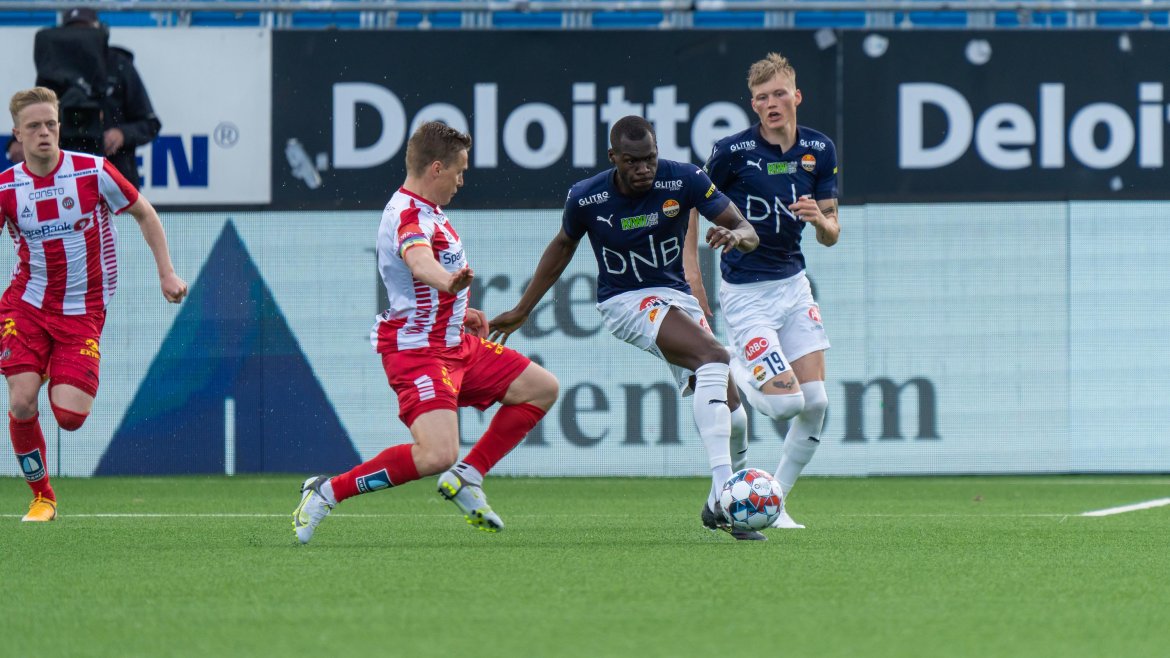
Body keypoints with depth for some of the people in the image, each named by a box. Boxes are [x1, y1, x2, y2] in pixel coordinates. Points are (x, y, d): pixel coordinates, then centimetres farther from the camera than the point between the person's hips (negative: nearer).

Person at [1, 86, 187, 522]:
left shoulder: (93, 172, -9)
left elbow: (144, 213, 5)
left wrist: (167, 273, 0)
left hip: (82, 312, -1)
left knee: (69, 417, -13)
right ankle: (42, 497, 6)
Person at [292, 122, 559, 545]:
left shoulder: (423, 211, 14)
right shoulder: (410, 217, -21)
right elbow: (419, 262, -45)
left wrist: (458, 311, 34)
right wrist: (448, 280, -66)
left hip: (455, 344, 11)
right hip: (416, 351, -11)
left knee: (542, 388, 11)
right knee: (436, 454, -27)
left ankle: (467, 477, 11)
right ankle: (328, 492, -13)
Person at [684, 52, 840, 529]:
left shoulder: (819, 150, 1)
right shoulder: (732, 151, -13)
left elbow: (831, 235, 6)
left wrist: (819, 219, -16)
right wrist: (690, 264, -4)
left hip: (793, 284, 5)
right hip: (745, 290, -5)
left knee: (816, 402, -2)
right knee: (785, 400, -18)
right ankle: (727, 373, 14)